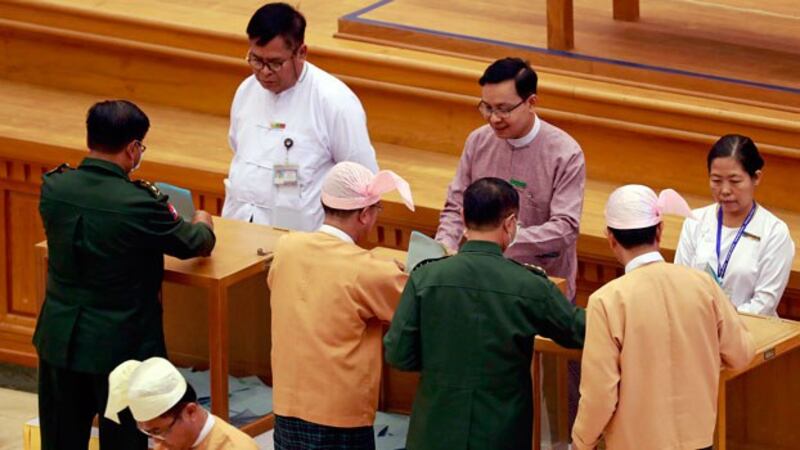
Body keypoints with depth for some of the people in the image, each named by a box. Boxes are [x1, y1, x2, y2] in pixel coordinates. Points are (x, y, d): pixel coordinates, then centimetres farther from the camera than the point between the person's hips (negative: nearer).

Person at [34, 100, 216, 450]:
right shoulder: (139, 202, -22)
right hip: (120, 343, -5)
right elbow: (196, 245, -5)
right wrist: (202, 224, 20)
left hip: (60, 339, 5)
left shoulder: (54, 187, -8)